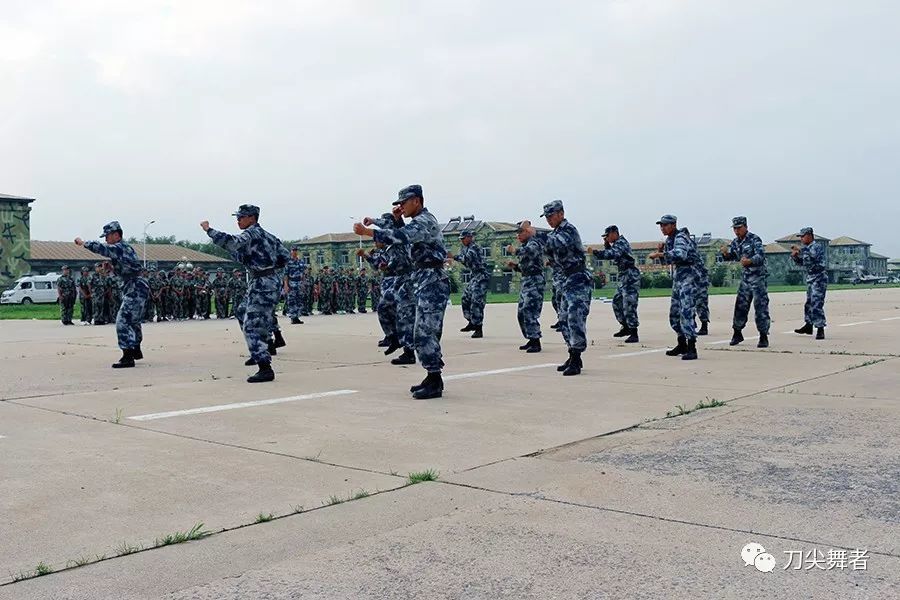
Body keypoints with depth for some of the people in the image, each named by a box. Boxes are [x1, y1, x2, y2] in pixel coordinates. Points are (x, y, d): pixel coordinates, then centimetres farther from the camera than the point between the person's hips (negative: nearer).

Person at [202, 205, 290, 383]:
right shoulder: (266, 235, 18)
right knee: (242, 313, 26)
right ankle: (260, 353, 31)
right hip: (270, 280, 10)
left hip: (263, 284, -10)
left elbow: (232, 242, -28)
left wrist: (208, 230, -21)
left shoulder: (251, 233, -9)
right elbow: (285, 256, 19)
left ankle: (265, 369, -16)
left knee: (252, 325, -11)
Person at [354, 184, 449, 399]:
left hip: (432, 282, -11)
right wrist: (397, 219, 13)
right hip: (427, 282, 11)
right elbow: (404, 236, 29)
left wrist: (367, 232, -31)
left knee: (423, 334, -12)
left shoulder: (424, 221, -13)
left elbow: (400, 236, -28)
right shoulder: (423, 220, 20)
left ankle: (434, 383, -9)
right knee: (427, 333, 13)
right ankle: (433, 379, 19)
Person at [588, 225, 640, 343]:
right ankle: (626, 328, 26)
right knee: (617, 302, 16)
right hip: (624, 277, 11)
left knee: (629, 306, -13)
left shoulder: (621, 243, -14)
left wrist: (594, 252, -29)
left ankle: (634, 334, -12)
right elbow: (612, 255, 27)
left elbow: (612, 255, -30)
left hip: (631, 277, -11)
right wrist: (607, 245, 13)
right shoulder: (618, 243, 17)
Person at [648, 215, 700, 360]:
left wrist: (659, 254, -29)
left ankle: (692, 349, -19)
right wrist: (661, 250, 2)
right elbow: (666, 261, 21)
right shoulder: (669, 239, 14)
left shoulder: (680, 238, -14)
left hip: (688, 275, -10)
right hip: (677, 276, 10)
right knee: (674, 312, 14)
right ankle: (682, 345, 26)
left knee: (686, 311, -18)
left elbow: (679, 254, -34)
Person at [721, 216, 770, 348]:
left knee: (761, 307, -7)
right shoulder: (735, 242, 9)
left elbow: (761, 255, -25)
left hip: (758, 277, -7)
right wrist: (725, 253, -5)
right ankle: (737, 333, 20)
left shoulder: (755, 239, -12)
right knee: (740, 305, 8)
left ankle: (763, 337, -2)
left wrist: (749, 261, -43)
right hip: (745, 278, 7)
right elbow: (730, 257, 18)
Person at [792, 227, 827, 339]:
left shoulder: (817, 246, -12)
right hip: (810, 278, 9)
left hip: (819, 279, -9)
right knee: (809, 303, 17)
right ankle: (808, 326, 31)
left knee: (816, 305, -14)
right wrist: (795, 256, 5)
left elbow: (813, 255, -31)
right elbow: (802, 263, 22)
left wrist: (801, 250, -20)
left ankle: (820, 330, -13)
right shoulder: (807, 248, 13)